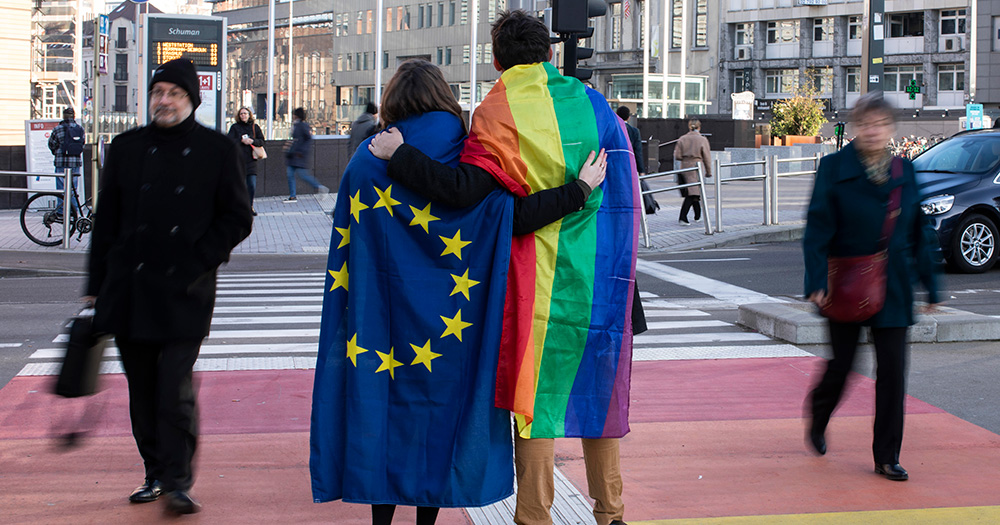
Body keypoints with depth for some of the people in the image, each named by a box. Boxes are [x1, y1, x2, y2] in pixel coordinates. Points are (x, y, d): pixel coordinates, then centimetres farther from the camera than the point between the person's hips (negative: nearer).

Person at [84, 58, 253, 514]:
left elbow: (237, 219, 3)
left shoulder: (217, 150, 2)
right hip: (129, 291, 3)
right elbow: (106, 220, 12)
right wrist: (96, 286, 10)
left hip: (184, 293, -3)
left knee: (176, 390, -10)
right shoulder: (127, 147, 10)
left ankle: (178, 482, -2)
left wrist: (198, 261, -8)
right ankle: (156, 473, 22)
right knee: (142, 391, 9)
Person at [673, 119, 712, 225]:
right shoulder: (703, 140, -6)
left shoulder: (682, 139, 1)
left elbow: (677, 156, -1)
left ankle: (697, 216, 29)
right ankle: (682, 217, -17)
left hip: (685, 168, 4)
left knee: (692, 193, 17)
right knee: (692, 193, -4)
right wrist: (709, 172, 7)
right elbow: (707, 158, -3)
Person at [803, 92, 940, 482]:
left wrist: (930, 286, 10)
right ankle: (818, 420, 39)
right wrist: (817, 282, -19)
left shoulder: (904, 171, 6)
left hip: (892, 287, 3)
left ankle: (887, 457, 9)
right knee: (841, 364, 7)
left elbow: (920, 233, 11)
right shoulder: (834, 168, -5)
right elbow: (818, 228, -9)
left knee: (892, 369, -1)